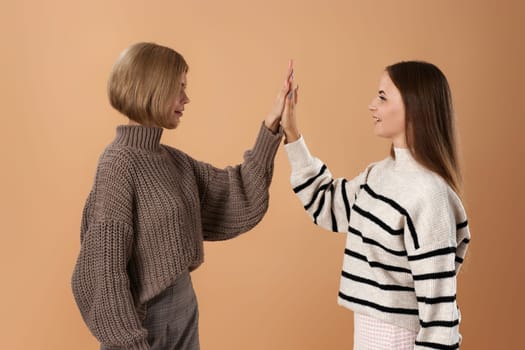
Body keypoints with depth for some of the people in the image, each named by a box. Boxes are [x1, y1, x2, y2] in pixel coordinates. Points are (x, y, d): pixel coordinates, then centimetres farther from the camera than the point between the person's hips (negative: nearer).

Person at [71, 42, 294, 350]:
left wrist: (271, 127, -3)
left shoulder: (174, 159, 4)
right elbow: (104, 267, -19)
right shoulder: (119, 163, -18)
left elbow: (239, 201, 2)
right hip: (147, 317, -8)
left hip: (185, 308, 8)